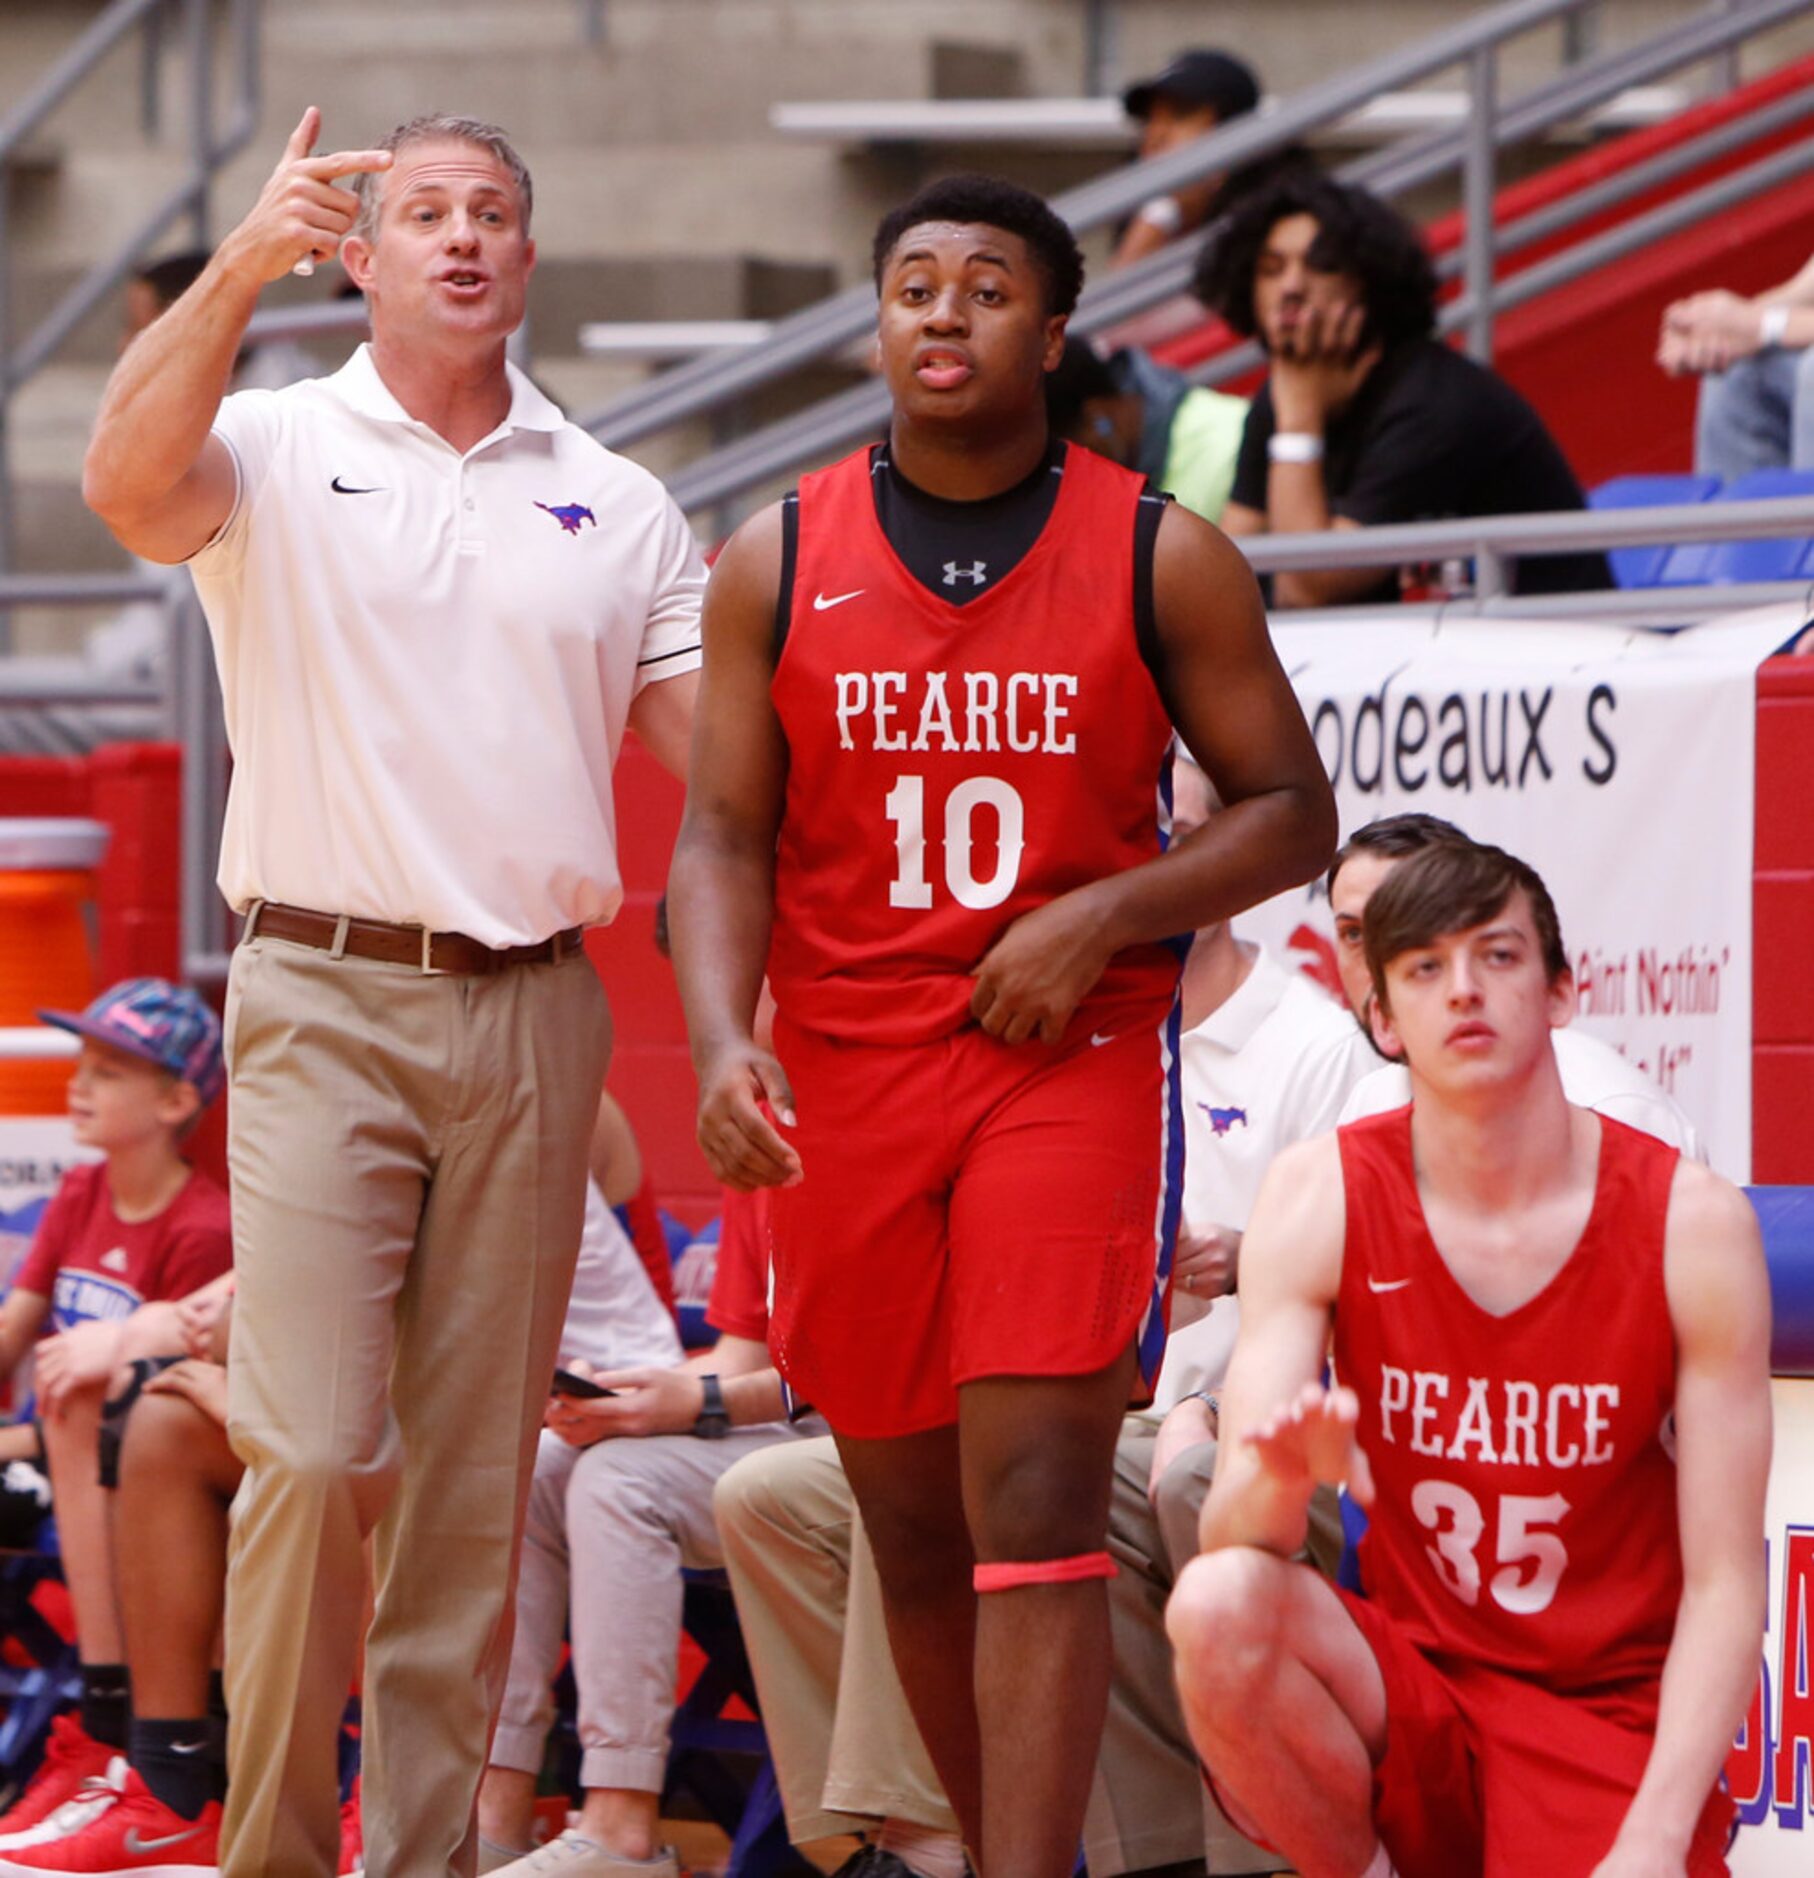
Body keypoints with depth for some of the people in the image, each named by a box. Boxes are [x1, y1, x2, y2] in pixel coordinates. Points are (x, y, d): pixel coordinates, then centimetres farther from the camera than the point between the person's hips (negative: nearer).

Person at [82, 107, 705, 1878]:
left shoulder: (616, 507, 15)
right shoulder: (277, 451, 4)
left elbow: (721, 750, 13)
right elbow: (127, 481, -19)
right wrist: (237, 270, -32)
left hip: (533, 1016, 4)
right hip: (327, 1003, -3)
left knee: (476, 1474, 5)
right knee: (309, 1454, -11)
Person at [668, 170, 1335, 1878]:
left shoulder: (1164, 563, -1)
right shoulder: (773, 567, 3)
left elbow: (1290, 813, 4)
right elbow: (724, 837, 2)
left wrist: (1101, 915, -12)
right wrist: (722, 1041, -16)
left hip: (1072, 1061, -3)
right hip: (845, 1077, 3)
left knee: (1034, 1500, -14)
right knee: (911, 1522, 10)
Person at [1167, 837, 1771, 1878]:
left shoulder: (1693, 1222, -9)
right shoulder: (1321, 1195, -5)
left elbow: (1725, 1584, -8)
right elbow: (1233, 1538, -13)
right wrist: (1284, 1478, -38)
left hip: (1612, 1718, -2)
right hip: (1412, 1689, 2)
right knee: (1219, 1606, -31)